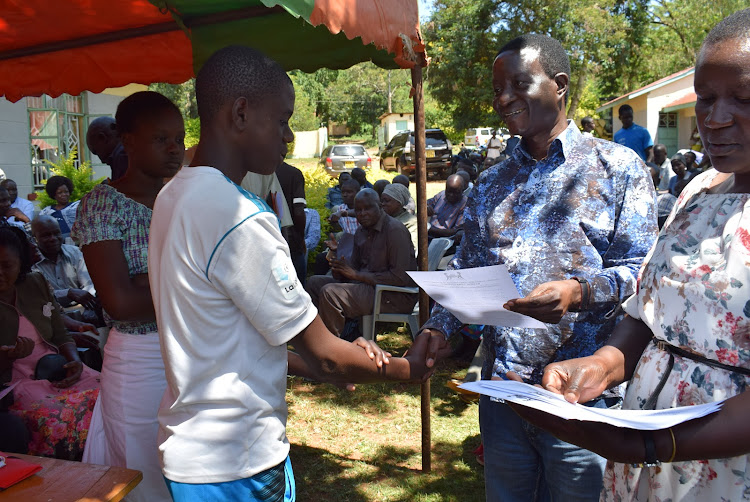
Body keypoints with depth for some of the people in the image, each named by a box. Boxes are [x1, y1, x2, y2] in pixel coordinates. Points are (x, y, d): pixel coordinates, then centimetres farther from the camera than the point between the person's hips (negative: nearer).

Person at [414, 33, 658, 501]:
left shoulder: (618, 167, -2)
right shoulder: (491, 184, 13)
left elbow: (643, 271, -8)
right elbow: (466, 268, 14)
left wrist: (581, 291, -27)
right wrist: (439, 326, -3)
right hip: (501, 391, 5)